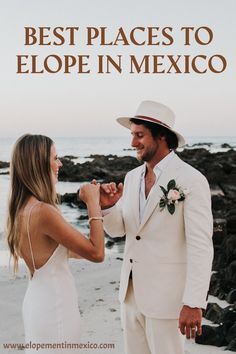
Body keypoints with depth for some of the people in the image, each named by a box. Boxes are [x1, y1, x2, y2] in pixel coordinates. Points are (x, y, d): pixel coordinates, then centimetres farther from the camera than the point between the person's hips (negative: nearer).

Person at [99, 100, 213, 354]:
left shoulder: (191, 180, -16)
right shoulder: (132, 177, 6)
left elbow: (201, 245, -18)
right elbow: (117, 229, 9)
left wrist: (194, 303, -22)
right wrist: (107, 206, -13)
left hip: (166, 293, -6)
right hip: (131, 290, 7)